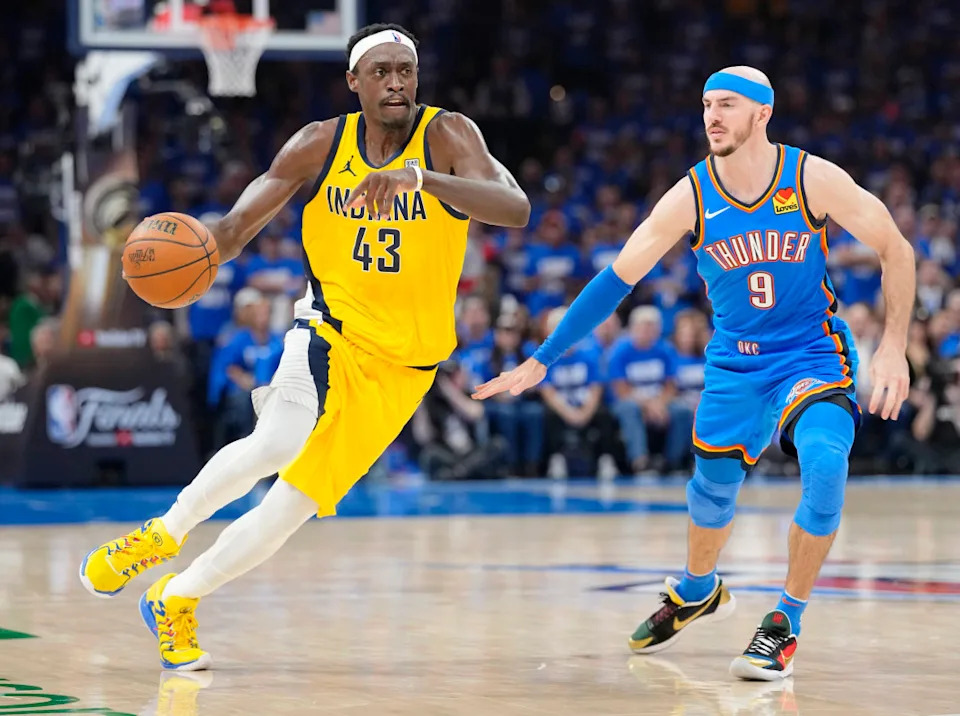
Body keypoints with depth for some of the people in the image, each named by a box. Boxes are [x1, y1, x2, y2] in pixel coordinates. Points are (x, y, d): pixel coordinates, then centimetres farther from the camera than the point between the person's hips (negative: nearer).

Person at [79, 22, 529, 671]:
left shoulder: (447, 136, -11)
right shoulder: (321, 144, -5)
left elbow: (516, 209, -28)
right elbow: (236, 229, -3)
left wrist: (421, 177, -43)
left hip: (400, 366, 0)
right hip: (330, 331, 0)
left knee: (294, 504, -1)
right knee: (276, 447, -30)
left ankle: (178, 600, 18)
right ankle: (165, 534, -7)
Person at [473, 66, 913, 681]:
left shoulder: (813, 179, -18)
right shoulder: (690, 198, -13)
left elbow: (896, 251, -8)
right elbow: (616, 280, -6)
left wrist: (892, 348, -15)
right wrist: (541, 361, -7)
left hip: (813, 351, -3)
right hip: (735, 360, 3)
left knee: (825, 462, -27)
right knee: (714, 481, 15)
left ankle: (786, 623, -11)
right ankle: (697, 592, 49)